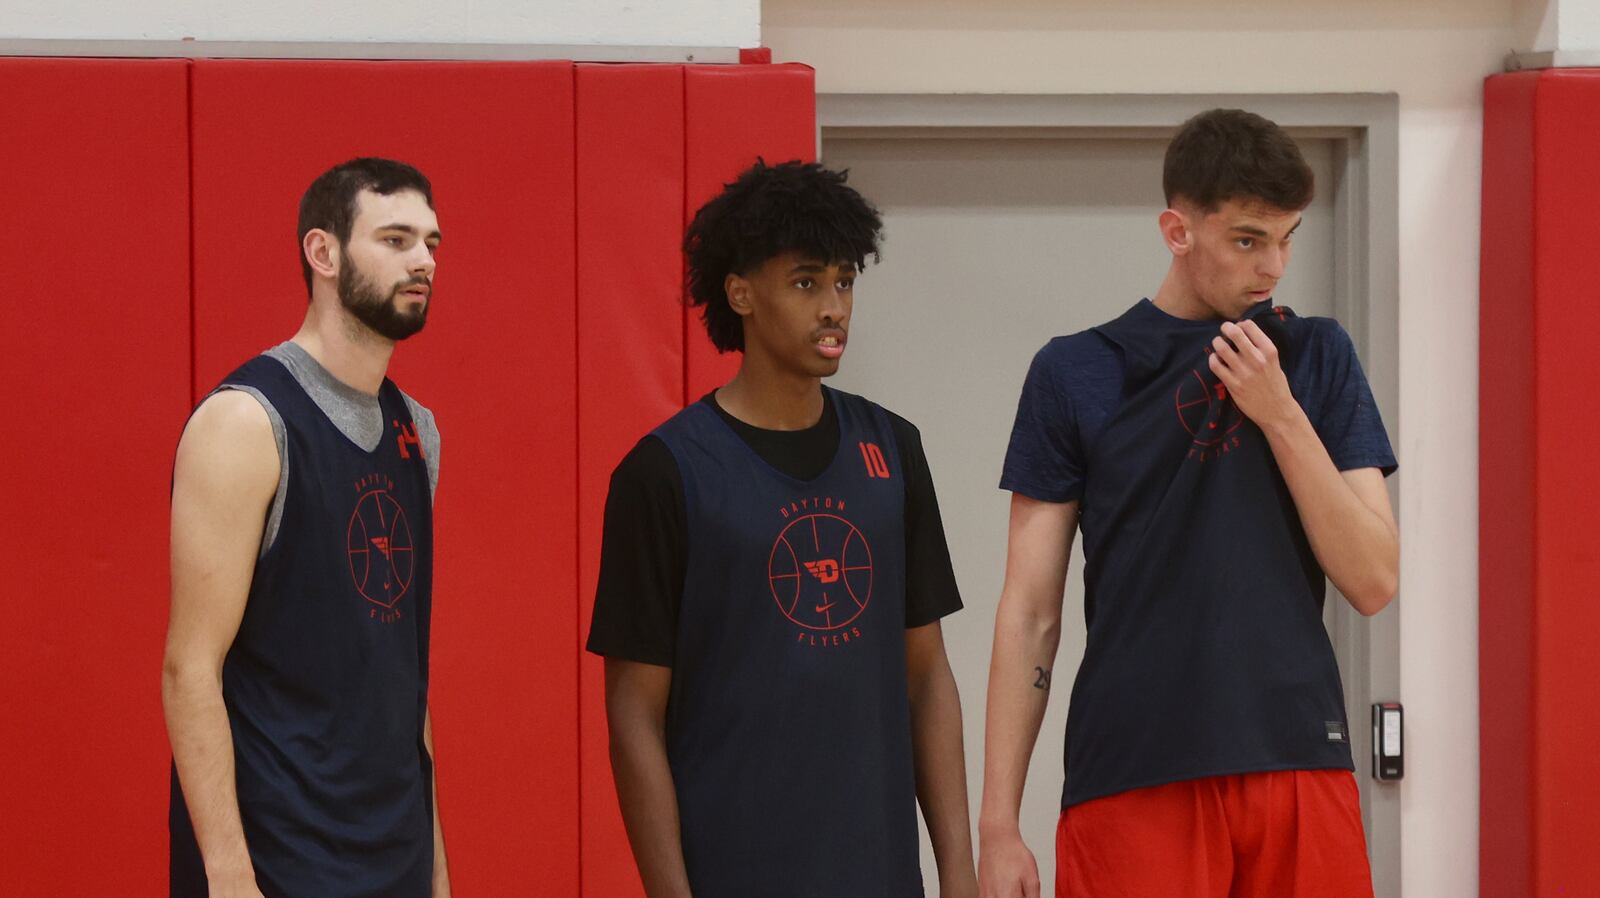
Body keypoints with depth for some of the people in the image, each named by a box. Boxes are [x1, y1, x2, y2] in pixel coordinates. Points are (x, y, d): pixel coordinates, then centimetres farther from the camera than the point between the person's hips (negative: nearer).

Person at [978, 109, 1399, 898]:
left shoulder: (1317, 358, 9)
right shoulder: (1077, 374, 4)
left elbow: (1373, 582, 2)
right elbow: (1030, 615, 3)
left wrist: (1281, 416, -8)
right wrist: (997, 826, -3)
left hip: (1300, 771, 2)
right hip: (1132, 782, -2)